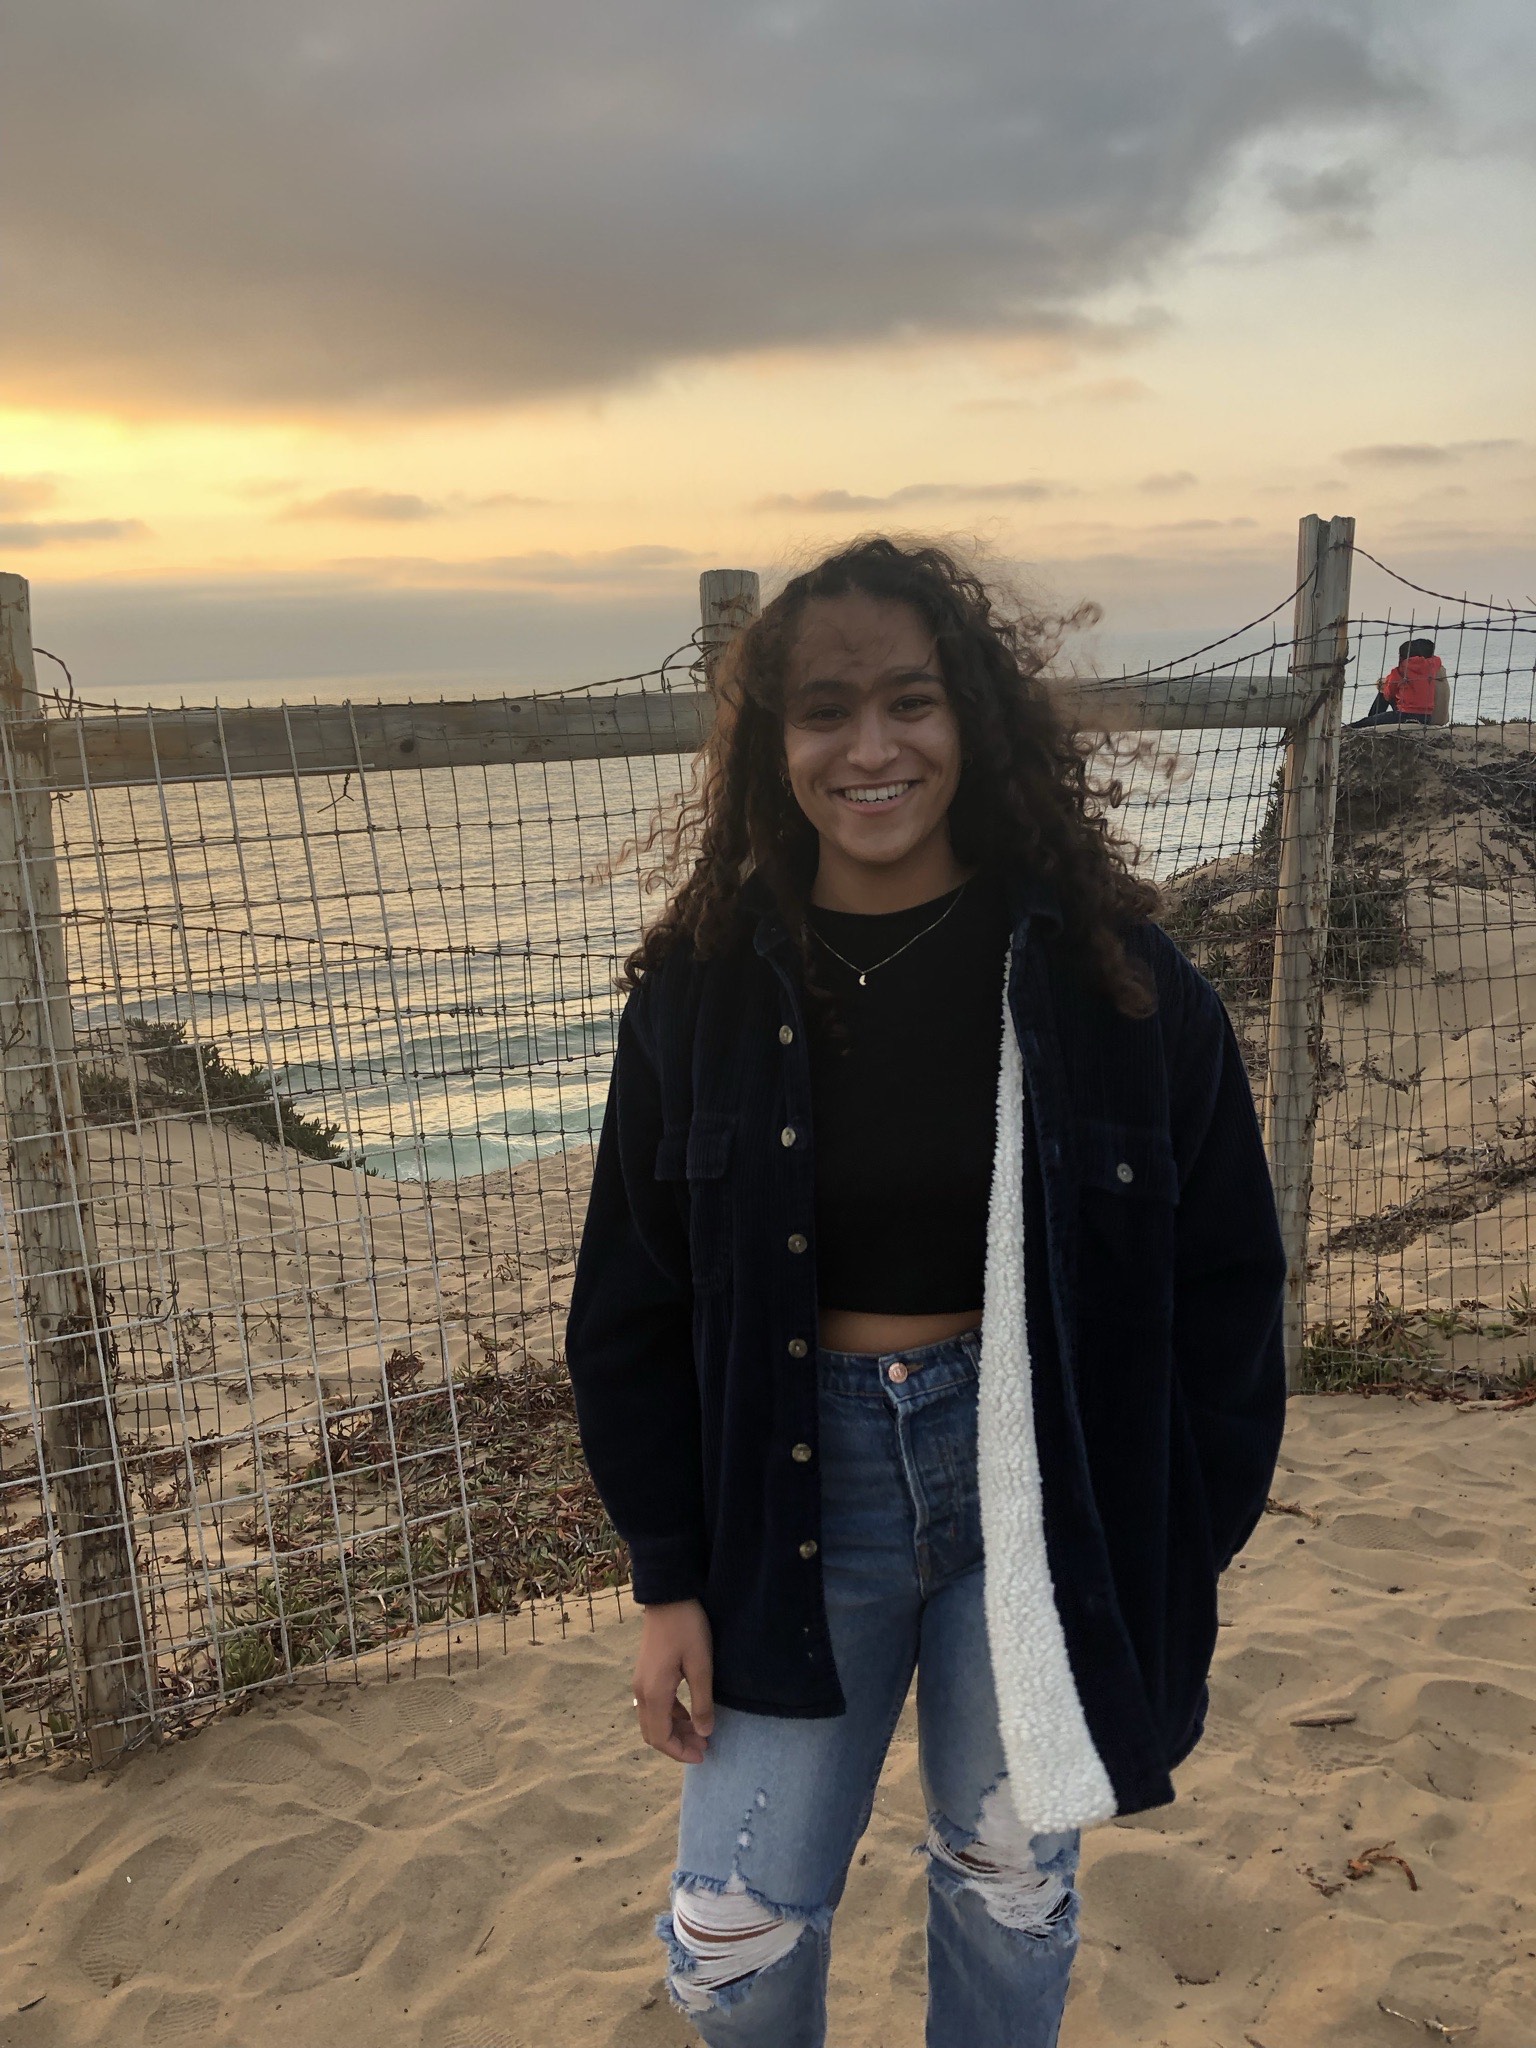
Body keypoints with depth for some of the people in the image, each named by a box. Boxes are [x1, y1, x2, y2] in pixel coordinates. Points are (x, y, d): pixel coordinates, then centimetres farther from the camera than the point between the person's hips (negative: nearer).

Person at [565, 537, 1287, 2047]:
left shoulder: (1104, 972, -10)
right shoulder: (706, 985, -7)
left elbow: (1222, 1285, -3)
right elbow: (632, 1302, 0)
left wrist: (1180, 1562, -2)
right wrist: (668, 1580, -1)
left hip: (1039, 1485, 0)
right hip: (798, 1486, 1)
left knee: (1012, 1889, 18)